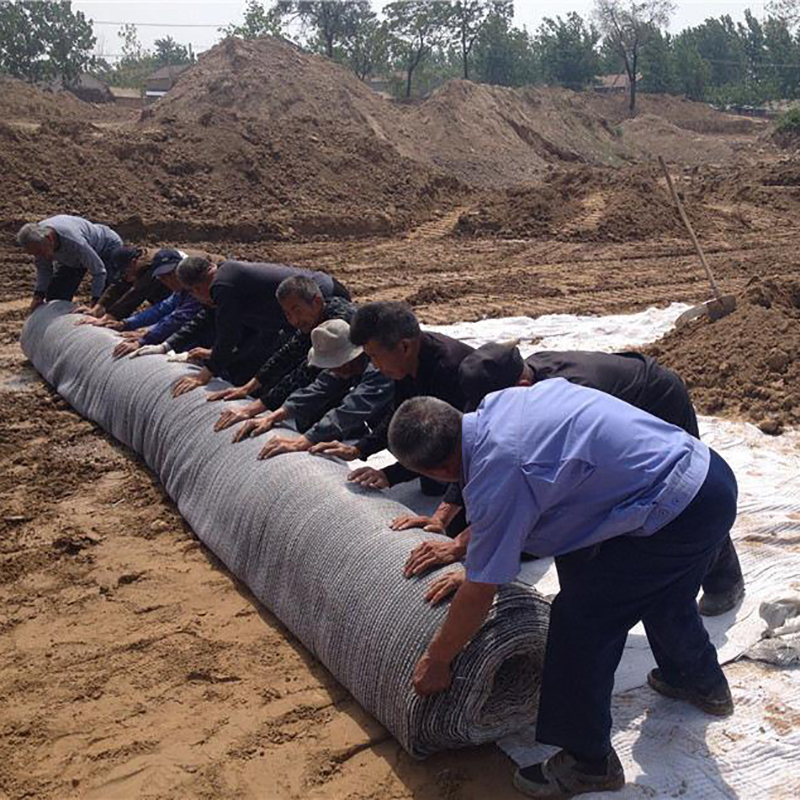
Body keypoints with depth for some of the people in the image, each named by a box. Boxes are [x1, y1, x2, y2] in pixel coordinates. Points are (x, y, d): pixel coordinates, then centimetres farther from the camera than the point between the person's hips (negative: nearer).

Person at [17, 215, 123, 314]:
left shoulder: (74, 241, -45)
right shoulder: (37, 238, -25)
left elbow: (99, 271, -35)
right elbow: (43, 268, -7)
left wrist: (95, 302, -39)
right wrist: (38, 295, -19)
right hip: (71, 257, 7)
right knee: (54, 296, 3)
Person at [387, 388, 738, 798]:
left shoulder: (496, 474, -22)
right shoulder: (499, 402, 4)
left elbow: (479, 595, -12)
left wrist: (434, 660, 2)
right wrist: (466, 546, 32)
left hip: (678, 512, -10)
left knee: (580, 621, -1)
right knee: (661, 593, 33)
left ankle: (588, 763, 18)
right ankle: (703, 683, 59)